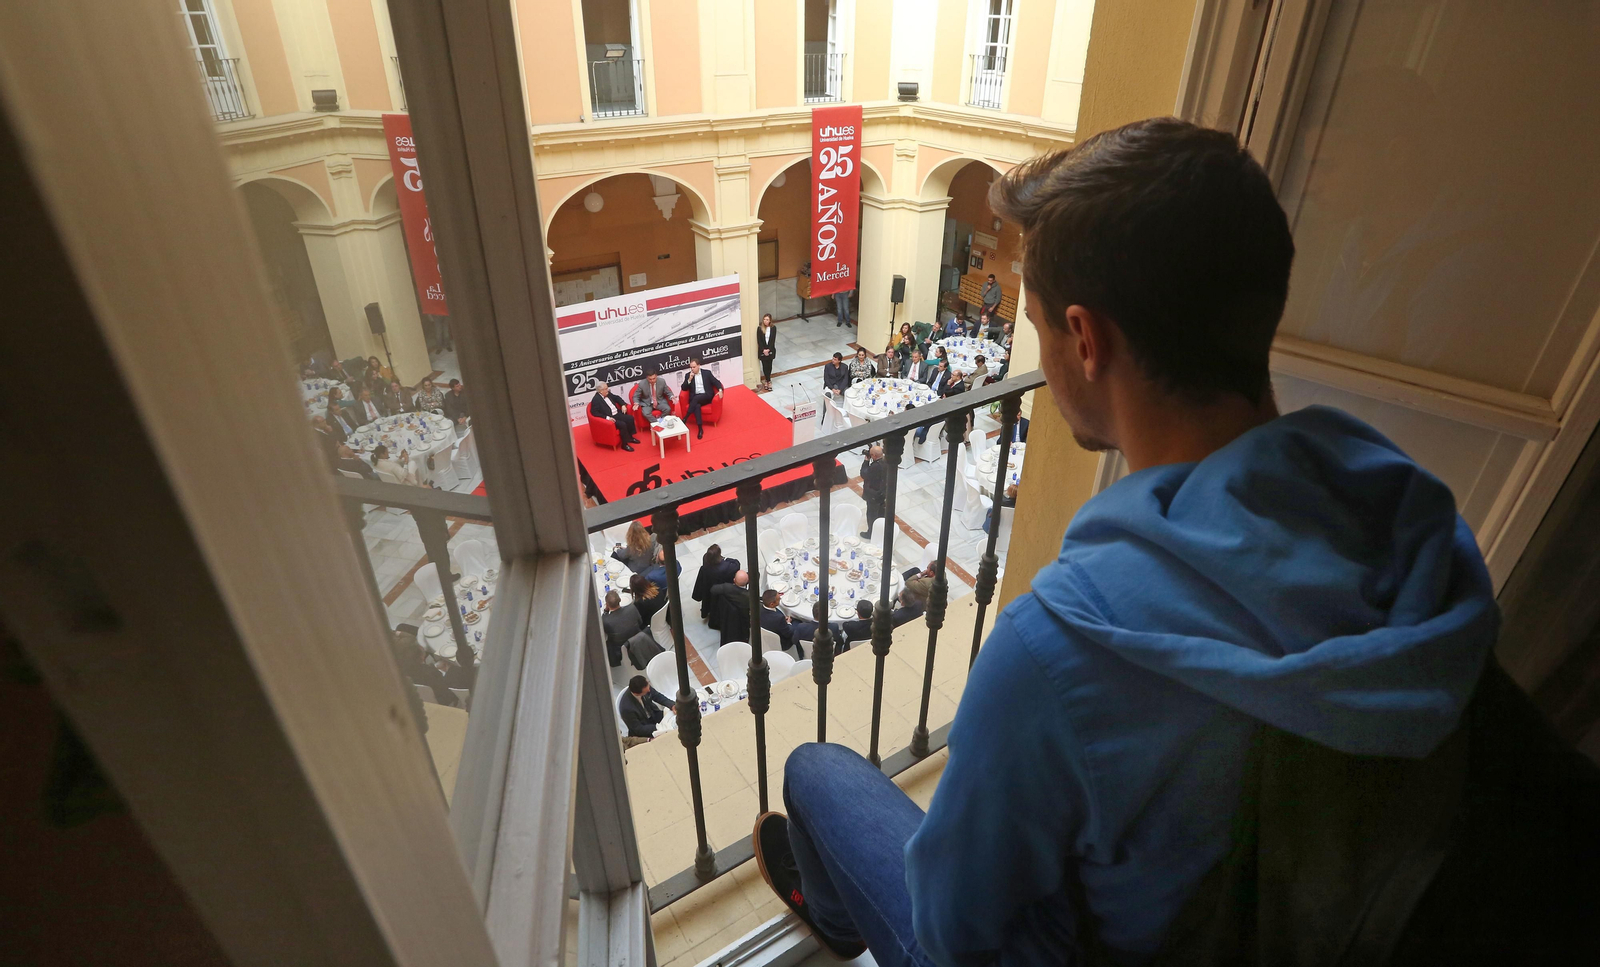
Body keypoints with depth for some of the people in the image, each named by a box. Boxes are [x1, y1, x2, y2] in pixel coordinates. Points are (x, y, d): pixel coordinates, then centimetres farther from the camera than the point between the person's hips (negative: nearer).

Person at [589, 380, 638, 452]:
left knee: (630, 418, -8)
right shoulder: (596, 399, -16)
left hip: (617, 414, 8)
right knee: (622, 424, -27)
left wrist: (623, 405, 7)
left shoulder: (608, 394, 7)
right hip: (610, 418, -8)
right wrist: (607, 417, -28)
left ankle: (630, 437, 11)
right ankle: (624, 444, -12)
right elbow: (594, 413, -23)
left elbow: (617, 398, 24)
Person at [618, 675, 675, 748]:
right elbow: (638, 729, -21)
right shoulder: (627, 708, -34)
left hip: (654, 715, 6)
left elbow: (658, 696, -3)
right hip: (644, 730, -6)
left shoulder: (644, 687, -21)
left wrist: (672, 706, -18)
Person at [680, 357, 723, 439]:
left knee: (696, 398, -35)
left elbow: (716, 382, 7)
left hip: (706, 396, -1)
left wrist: (720, 390, -13)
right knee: (697, 406, -34)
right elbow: (684, 388, 9)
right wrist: (689, 379, -6)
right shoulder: (688, 375, 15)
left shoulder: (707, 373, 10)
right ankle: (700, 429, -39)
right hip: (695, 398, 1)